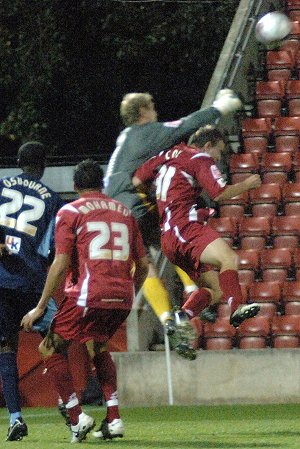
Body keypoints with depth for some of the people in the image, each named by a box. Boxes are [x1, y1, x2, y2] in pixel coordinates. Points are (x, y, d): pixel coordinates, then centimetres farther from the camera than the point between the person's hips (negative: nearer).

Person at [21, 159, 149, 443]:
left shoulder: (70, 212, 2)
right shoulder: (124, 212, 17)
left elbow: (60, 264, -6)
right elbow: (143, 265, 17)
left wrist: (40, 307, -2)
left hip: (88, 296, -6)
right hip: (122, 298, 6)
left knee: (51, 349, 8)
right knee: (98, 348, 29)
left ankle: (77, 418, -5)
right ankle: (113, 418, 18)